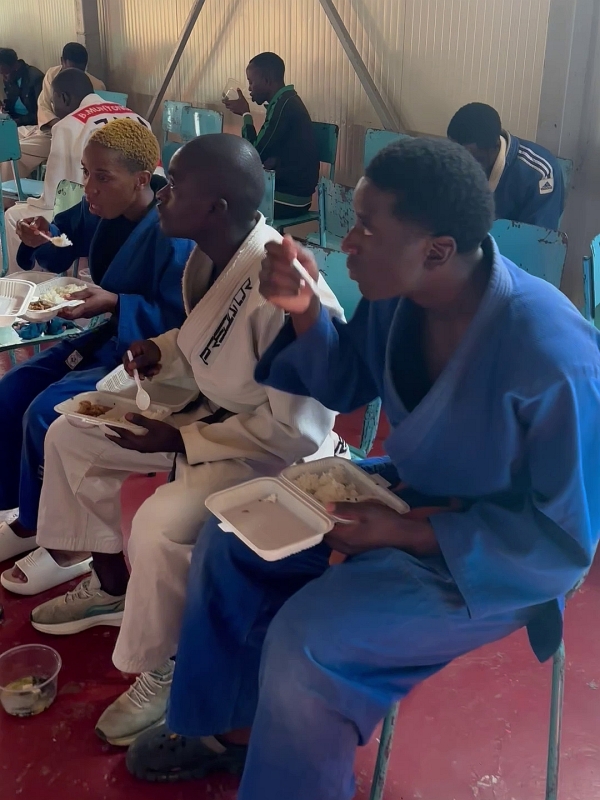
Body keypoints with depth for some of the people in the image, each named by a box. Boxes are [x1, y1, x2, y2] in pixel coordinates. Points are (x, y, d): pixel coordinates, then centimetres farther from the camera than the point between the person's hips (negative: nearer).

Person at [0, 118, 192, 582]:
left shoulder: (172, 234, -25)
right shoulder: (101, 211, 0)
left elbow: (178, 321, -25)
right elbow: (66, 247, 17)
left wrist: (115, 304, -30)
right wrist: (43, 239, -6)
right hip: (101, 337, 9)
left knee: (46, 414, -21)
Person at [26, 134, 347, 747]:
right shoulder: (211, 257, -5)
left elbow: (296, 430, -28)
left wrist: (180, 440, -23)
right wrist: (162, 354, -6)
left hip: (273, 449, -9)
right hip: (210, 411, 10)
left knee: (159, 527, -33)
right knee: (68, 437, 11)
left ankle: (166, 672, -3)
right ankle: (111, 585, 28)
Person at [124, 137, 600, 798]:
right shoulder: (397, 291, -14)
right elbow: (344, 387, 4)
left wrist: (402, 533, -25)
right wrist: (304, 312, -16)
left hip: (502, 555, -7)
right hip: (411, 491, 7)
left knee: (304, 645, -24)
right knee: (230, 538, 4)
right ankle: (229, 725, 23)